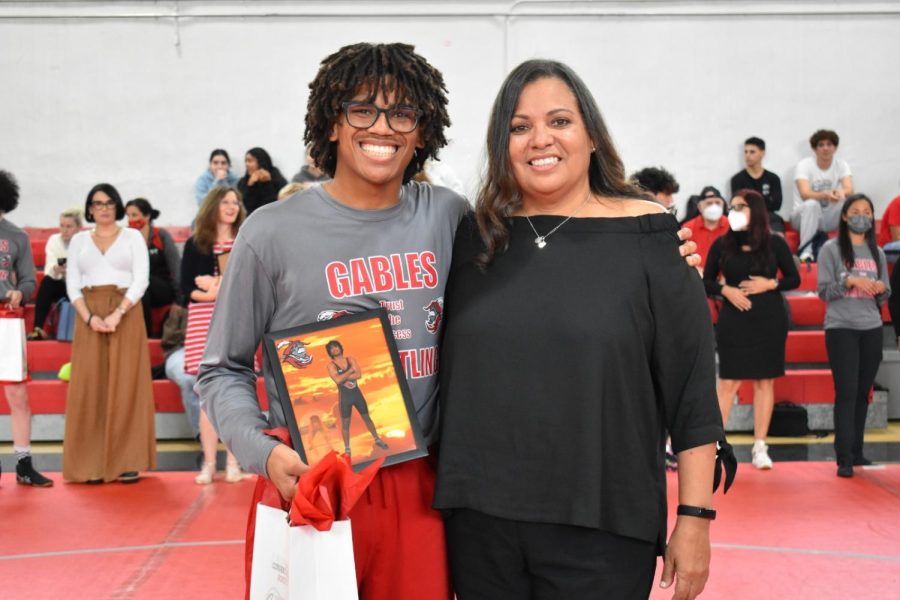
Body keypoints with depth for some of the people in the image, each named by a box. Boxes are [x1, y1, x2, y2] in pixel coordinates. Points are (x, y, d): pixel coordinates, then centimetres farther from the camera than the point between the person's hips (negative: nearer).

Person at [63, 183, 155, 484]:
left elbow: (141, 280, -3)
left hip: (126, 315, -2)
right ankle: (92, 463, 1)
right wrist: (89, 317, -11)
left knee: (126, 386, -4)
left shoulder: (133, 237, 7)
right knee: (89, 386, -2)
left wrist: (118, 314, -15)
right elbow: (72, 284, 6)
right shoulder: (79, 240, 13)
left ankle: (128, 461, -2)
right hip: (88, 317, 2)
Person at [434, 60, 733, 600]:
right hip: (479, 518, 3)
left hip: (601, 525, -3)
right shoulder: (476, 239, 5)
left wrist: (695, 518, -6)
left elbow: (693, 391, -4)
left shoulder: (646, 237, -4)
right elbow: (445, 373, 12)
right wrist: (442, 497, 11)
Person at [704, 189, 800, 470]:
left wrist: (770, 284, -12)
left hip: (770, 321, 0)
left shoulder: (775, 243, -1)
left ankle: (760, 447, 11)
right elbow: (706, 282, 6)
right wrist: (726, 290, -12)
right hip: (733, 321, 0)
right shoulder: (721, 244, 2)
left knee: (764, 381, 4)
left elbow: (794, 279, 5)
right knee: (728, 382, -2)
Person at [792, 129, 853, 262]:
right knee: (811, 204, -36)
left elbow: (849, 190, -17)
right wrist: (825, 195, -48)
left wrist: (842, 192, -43)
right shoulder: (804, 165, -12)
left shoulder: (841, 165, -1)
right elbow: (805, 194, -27)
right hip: (804, 215, -3)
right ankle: (805, 251, -30)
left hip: (829, 219, 3)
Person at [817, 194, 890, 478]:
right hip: (841, 328, -4)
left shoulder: (877, 252, 13)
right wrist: (849, 281, -19)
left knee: (863, 393, 7)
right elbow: (824, 291, -5)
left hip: (871, 329, 4)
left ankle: (856, 452, 17)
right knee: (846, 393, -9)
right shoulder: (831, 249, 1)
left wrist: (881, 290, -7)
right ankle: (844, 459, -9)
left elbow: (883, 297, 15)